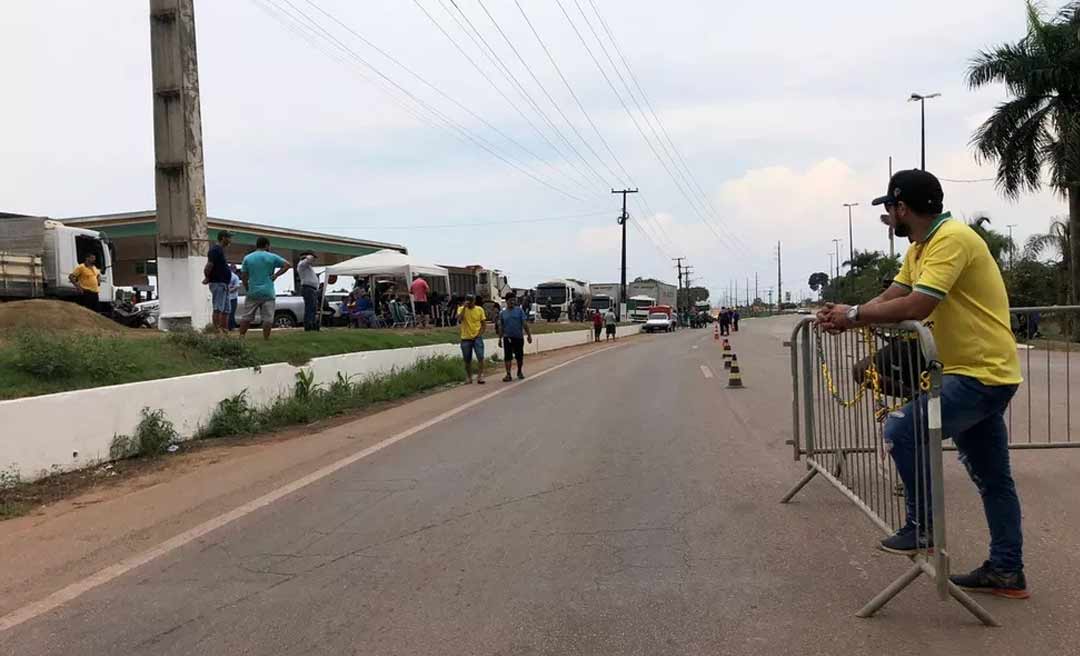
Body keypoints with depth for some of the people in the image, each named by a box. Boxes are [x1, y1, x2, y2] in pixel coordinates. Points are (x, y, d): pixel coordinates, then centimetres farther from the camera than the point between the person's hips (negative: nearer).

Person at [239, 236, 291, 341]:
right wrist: (276, 275, 1)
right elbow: (287, 265, -1)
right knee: (267, 318, -1)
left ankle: (241, 337, 6)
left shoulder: (247, 258, 7)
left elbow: (244, 277, 5)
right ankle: (266, 339, -5)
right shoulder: (272, 257, 1)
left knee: (246, 317, 8)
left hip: (252, 293, 2)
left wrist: (247, 289, 16)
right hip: (268, 293, -2)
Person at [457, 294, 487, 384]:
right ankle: (468, 377, 20)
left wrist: (480, 334, -8)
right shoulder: (461, 309, -1)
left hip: (477, 337, 0)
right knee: (467, 360, 8)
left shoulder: (480, 309, 1)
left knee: (480, 357, -13)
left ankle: (480, 376, -9)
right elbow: (459, 319, -21)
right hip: (466, 338, 0)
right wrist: (464, 307, -21)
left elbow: (483, 324, 5)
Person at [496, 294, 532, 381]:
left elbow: (525, 323, 0)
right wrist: (500, 339, 7)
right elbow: (500, 327, 10)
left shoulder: (519, 311, 3)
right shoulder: (502, 313, 7)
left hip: (519, 337, 0)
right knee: (507, 357, -5)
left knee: (519, 356, 8)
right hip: (507, 338, 0)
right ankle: (508, 374, -4)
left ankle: (519, 372, 28)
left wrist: (529, 335, -5)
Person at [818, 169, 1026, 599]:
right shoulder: (919, 248, 13)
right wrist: (847, 315, -10)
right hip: (981, 372, 11)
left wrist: (854, 315, -21)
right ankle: (1006, 572, 24)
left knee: (901, 430, -19)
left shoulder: (952, 239, -20)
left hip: (982, 374, -11)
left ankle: (922, 527, -4)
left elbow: (916, 306, -30)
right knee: (992, 478, 14)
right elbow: (889, 298, 8)